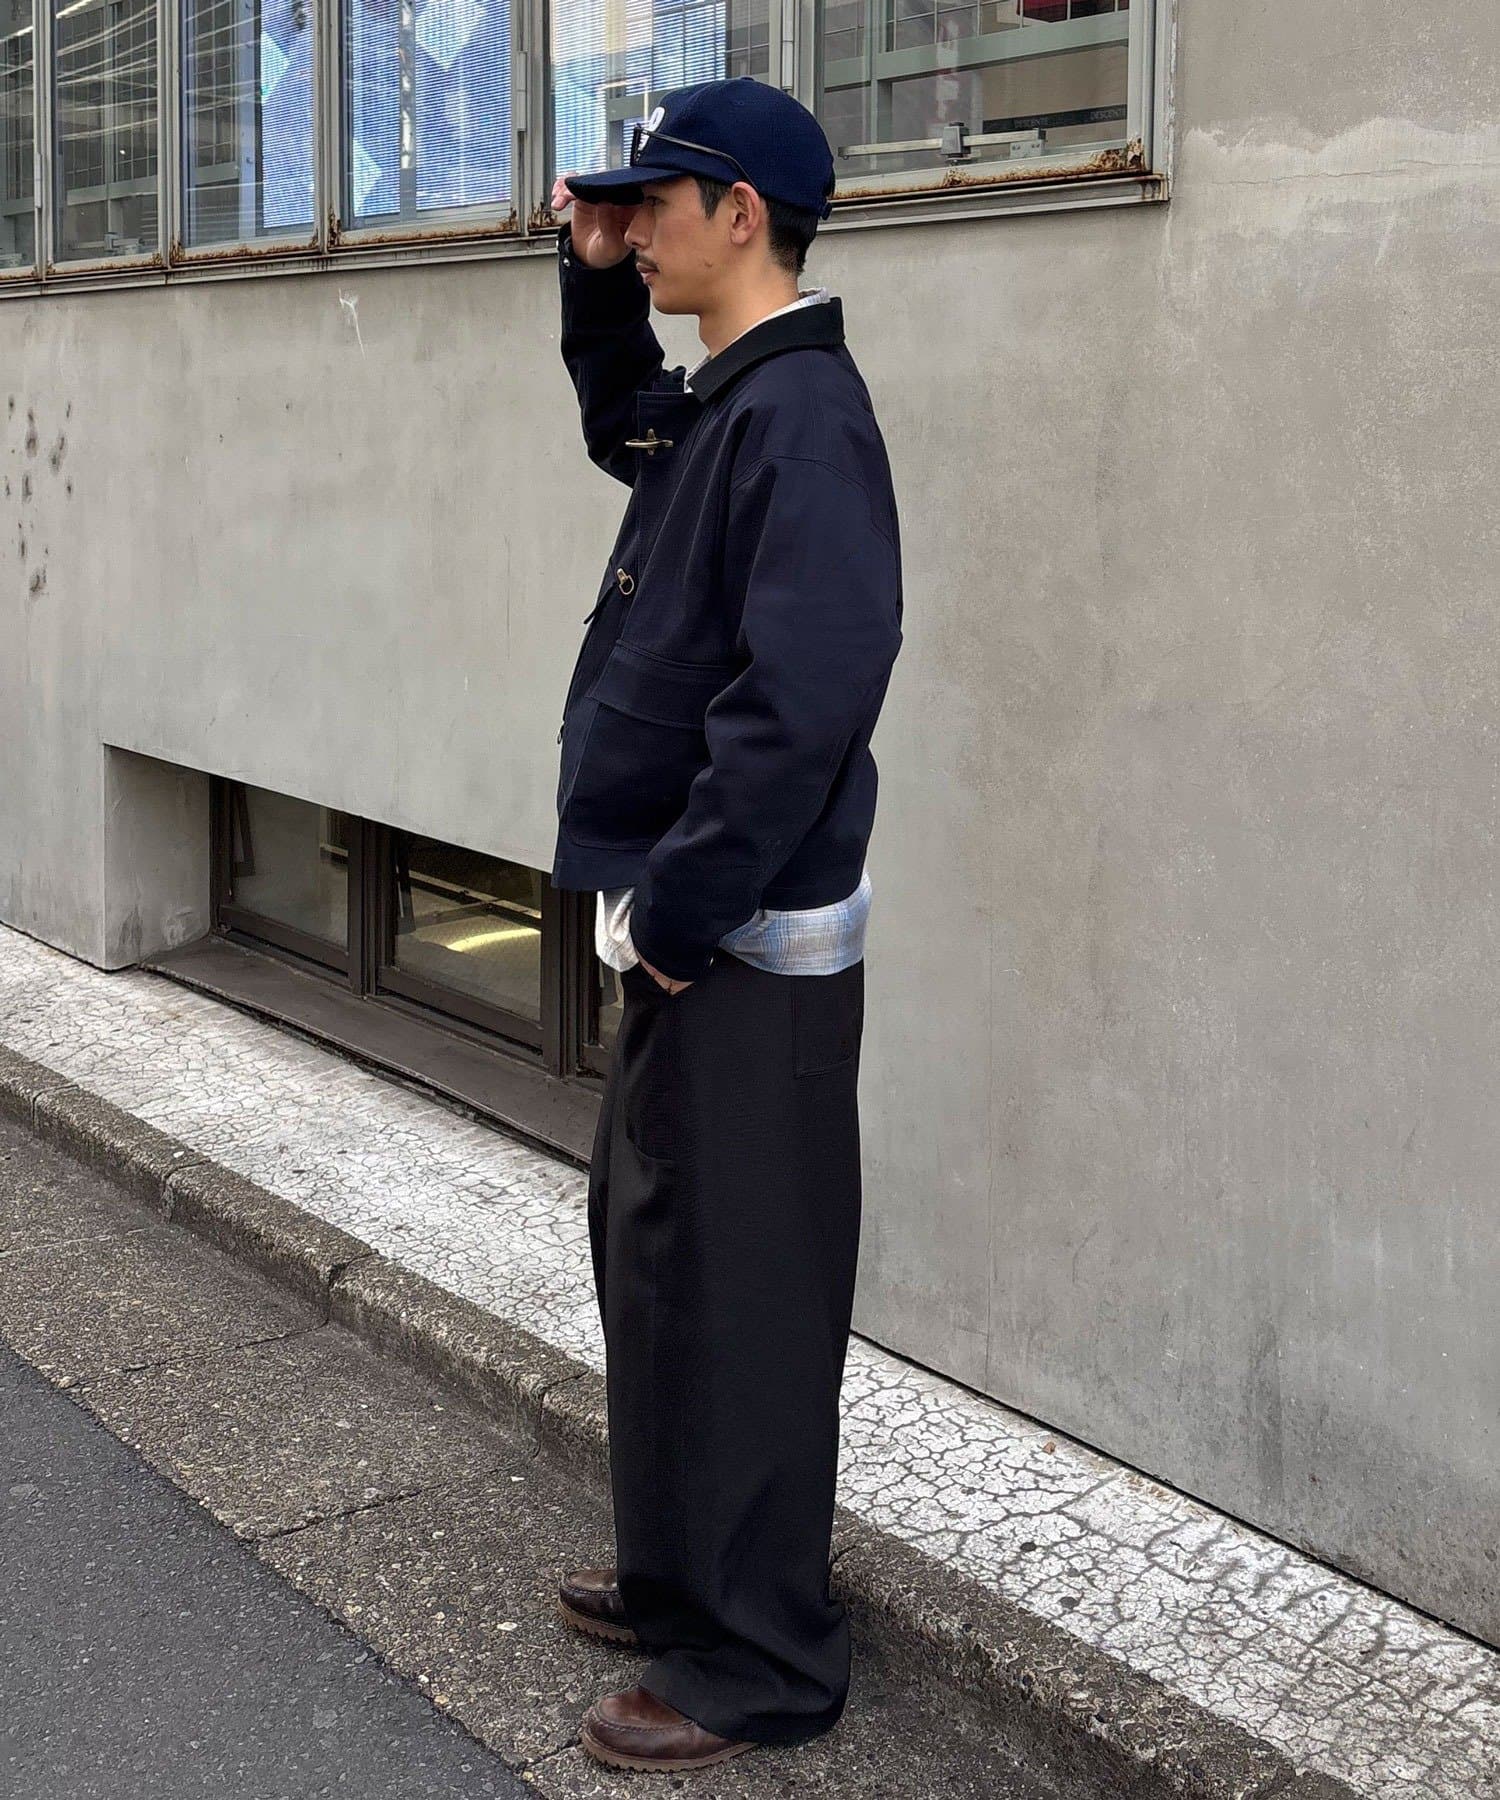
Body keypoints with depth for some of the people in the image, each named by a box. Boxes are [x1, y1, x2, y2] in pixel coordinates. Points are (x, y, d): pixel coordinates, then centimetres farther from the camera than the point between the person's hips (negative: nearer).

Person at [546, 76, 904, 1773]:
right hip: (688, 927, 10)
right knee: (654, 1263, 20)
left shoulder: (801, 412, -19)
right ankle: (683, 1576, 35)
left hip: (748, 951, -10)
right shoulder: (719, 399, 11)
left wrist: (680, 907, -22)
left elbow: (803, 696, -28)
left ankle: (759, 1661, 12)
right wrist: (596, 281, 17)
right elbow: (619, 422, 35)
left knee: (731, 1297, -1)